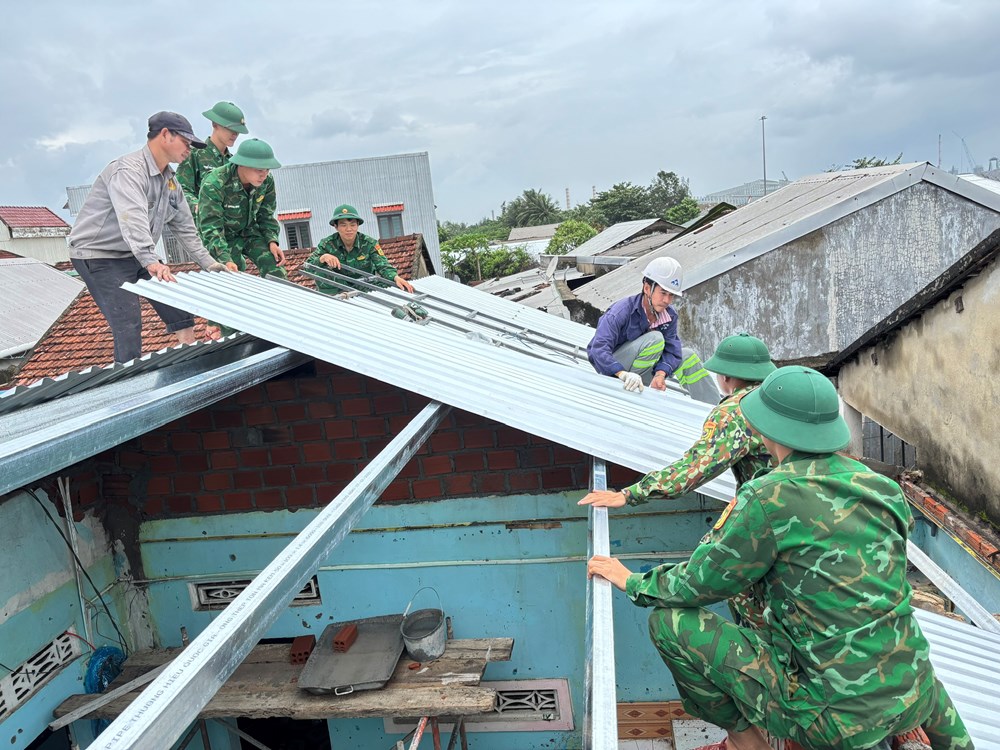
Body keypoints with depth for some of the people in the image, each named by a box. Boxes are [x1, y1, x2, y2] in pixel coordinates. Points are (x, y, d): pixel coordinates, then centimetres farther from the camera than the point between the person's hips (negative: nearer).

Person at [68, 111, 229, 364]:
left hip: (136, 256, 9)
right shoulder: (129, 170, -22)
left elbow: (184, 227, 14)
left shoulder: (170, 181, 7)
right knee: (128, 326, -18)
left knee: (179, 311, 5)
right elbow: (133, 218, -39)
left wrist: (207, 263, 9)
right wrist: (151, 262, -52)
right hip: (99, 256, -9)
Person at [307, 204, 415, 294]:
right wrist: (323, 258, -36)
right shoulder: (327, 244, -11)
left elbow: (383, 266, -21)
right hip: (337, 292, 0)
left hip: (365, 289, 1)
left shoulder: (369, 243, -12)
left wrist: (396, 277, -43)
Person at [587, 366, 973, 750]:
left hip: (835, 715, -7)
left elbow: (699, 584, -10)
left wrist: (634, 582, 8)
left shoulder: (771, 496, -20)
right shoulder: (880, 486, -1)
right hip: (909, 701, 8)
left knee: (669, 621, -3)